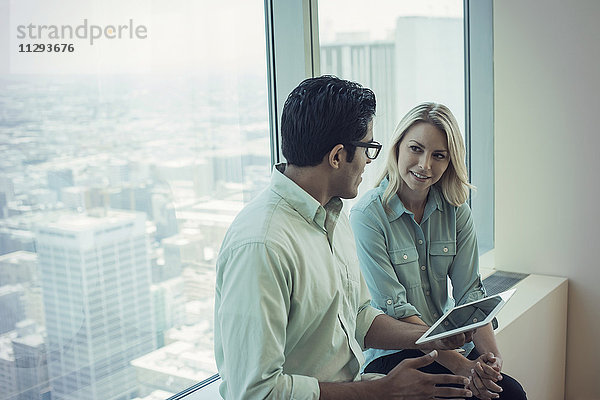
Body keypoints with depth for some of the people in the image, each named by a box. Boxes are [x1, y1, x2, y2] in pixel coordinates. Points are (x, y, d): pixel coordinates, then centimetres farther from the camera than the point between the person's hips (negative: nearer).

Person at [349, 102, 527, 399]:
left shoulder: (456, 210, 3)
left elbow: (469, 291, 0)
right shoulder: (367, 215, -14)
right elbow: (395, 308, -16)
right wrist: (458, 365, -23)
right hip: (391, 353, -5)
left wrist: (490, 353, -17)